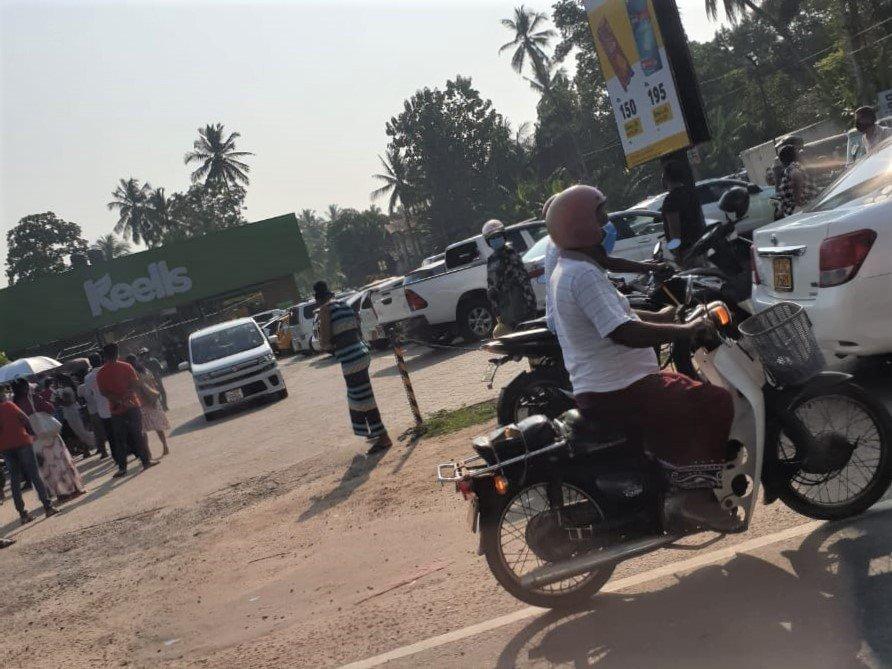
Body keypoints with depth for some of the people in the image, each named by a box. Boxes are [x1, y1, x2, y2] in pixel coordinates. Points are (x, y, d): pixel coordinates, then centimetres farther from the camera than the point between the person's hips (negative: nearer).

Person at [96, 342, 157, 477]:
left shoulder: (100, 373, -1)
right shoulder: (126, 367, -3)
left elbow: (103, 392, -7)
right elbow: (136, 383, -7)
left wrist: (118, 400, -11)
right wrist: (127, 394, -7)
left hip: (116, 409, 1)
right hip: (132, 405, -1)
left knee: (119, 440, 6)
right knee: (138, 434, 6)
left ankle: (122, 467, 6)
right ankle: (146, 461, 5)